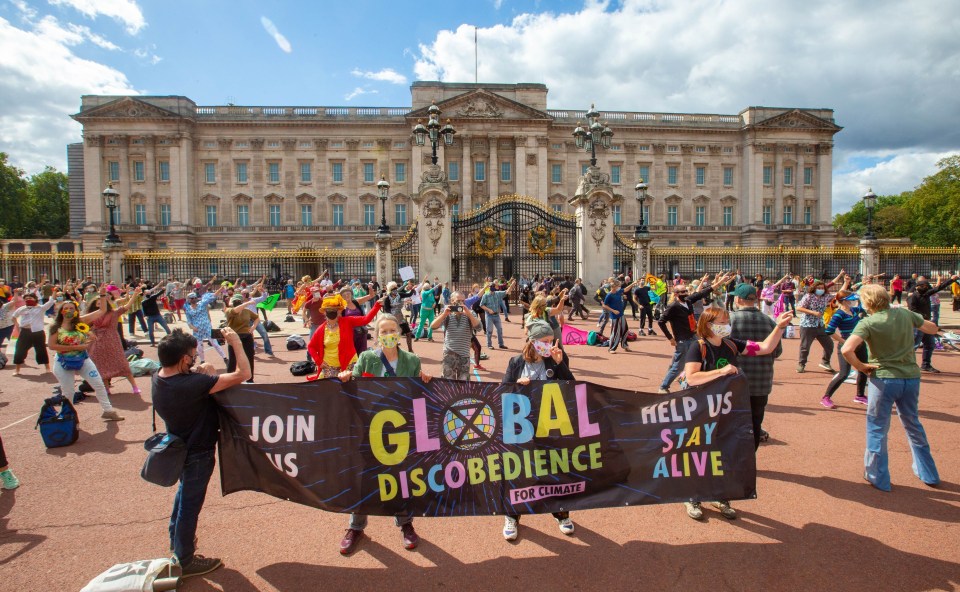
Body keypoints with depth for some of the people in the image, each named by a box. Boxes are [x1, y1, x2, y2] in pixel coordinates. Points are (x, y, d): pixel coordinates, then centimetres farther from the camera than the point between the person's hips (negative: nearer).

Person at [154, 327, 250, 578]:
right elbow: (243, 374, -36)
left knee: (185, 492, 31)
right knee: (190, 504, 10)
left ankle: (177, 539, 52)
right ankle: (184, 561, 29)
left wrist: (201, 375, -12)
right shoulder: (192, 384, -38)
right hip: (197, 453, -8)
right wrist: (236, 343, -25)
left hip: (179, 446, 9)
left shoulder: (159, 378, -12)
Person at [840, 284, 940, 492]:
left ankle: (878, 477, 16)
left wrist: (861, 367, -12)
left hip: (884, 379, -5)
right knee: (913, 424, 24)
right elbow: (932, 329, 17)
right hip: (911, 376, 5)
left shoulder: (868, 323, -15)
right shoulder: (904, 314, 0)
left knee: (877, 428, 8)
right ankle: (928, 474, 37)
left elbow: (846, 350, -28)